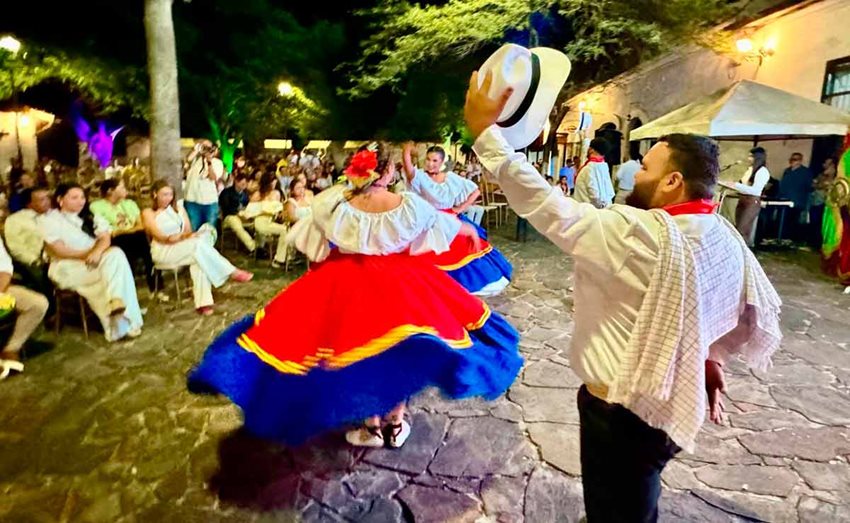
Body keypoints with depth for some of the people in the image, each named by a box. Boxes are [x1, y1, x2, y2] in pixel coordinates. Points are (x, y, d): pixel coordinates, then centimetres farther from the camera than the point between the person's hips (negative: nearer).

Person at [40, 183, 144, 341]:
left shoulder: (90, 216, 14)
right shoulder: (49, 220, 0)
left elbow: (106, 238, 0)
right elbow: (58, 250, -10)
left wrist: (97, 251, -22)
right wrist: (87, 254, -19)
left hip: (96, 261, 5)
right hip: (67, 267, -4)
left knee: (116, 254, -29)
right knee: (110, 272, -30)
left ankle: (117, 300, -33)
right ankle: (125, 324, -29)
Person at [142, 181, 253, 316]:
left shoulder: (178, 209, 18)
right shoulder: (148, 213, 2)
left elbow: (188, 232, 10)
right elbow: (162, 238, -11)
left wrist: (190, 235, -15)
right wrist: (183, 236, -24)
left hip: (184, 248, 5)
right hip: (164, 252, -5)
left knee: (198, 259, -32)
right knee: (199, 244, -33)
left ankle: (203, 303, -41)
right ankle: (232, 272, -29)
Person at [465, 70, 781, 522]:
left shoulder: (639, 234, -28)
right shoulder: (726, 238, -1)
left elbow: (547, 207, -28)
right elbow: (754, 316, 8)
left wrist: (485, 131, -24)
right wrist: (709, 360, 18)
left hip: (622, 410, -8)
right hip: (670, 404, 8)